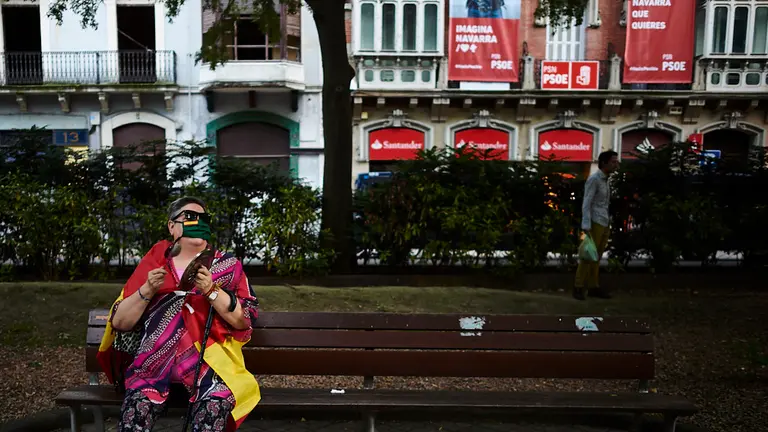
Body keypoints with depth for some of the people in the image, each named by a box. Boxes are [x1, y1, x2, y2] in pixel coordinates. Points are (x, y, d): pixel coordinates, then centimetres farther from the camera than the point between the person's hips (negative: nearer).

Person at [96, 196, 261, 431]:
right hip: (154, 356, 1)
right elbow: (120, 323, 6)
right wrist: (147, 290, -10)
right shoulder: (153, 261, 11)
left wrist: (211, 290, -14)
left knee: (217, 399, -33)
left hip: (207, 355, 0)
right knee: (140, 402, -31)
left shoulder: (227, 265, 9)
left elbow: (244, 320, -1)